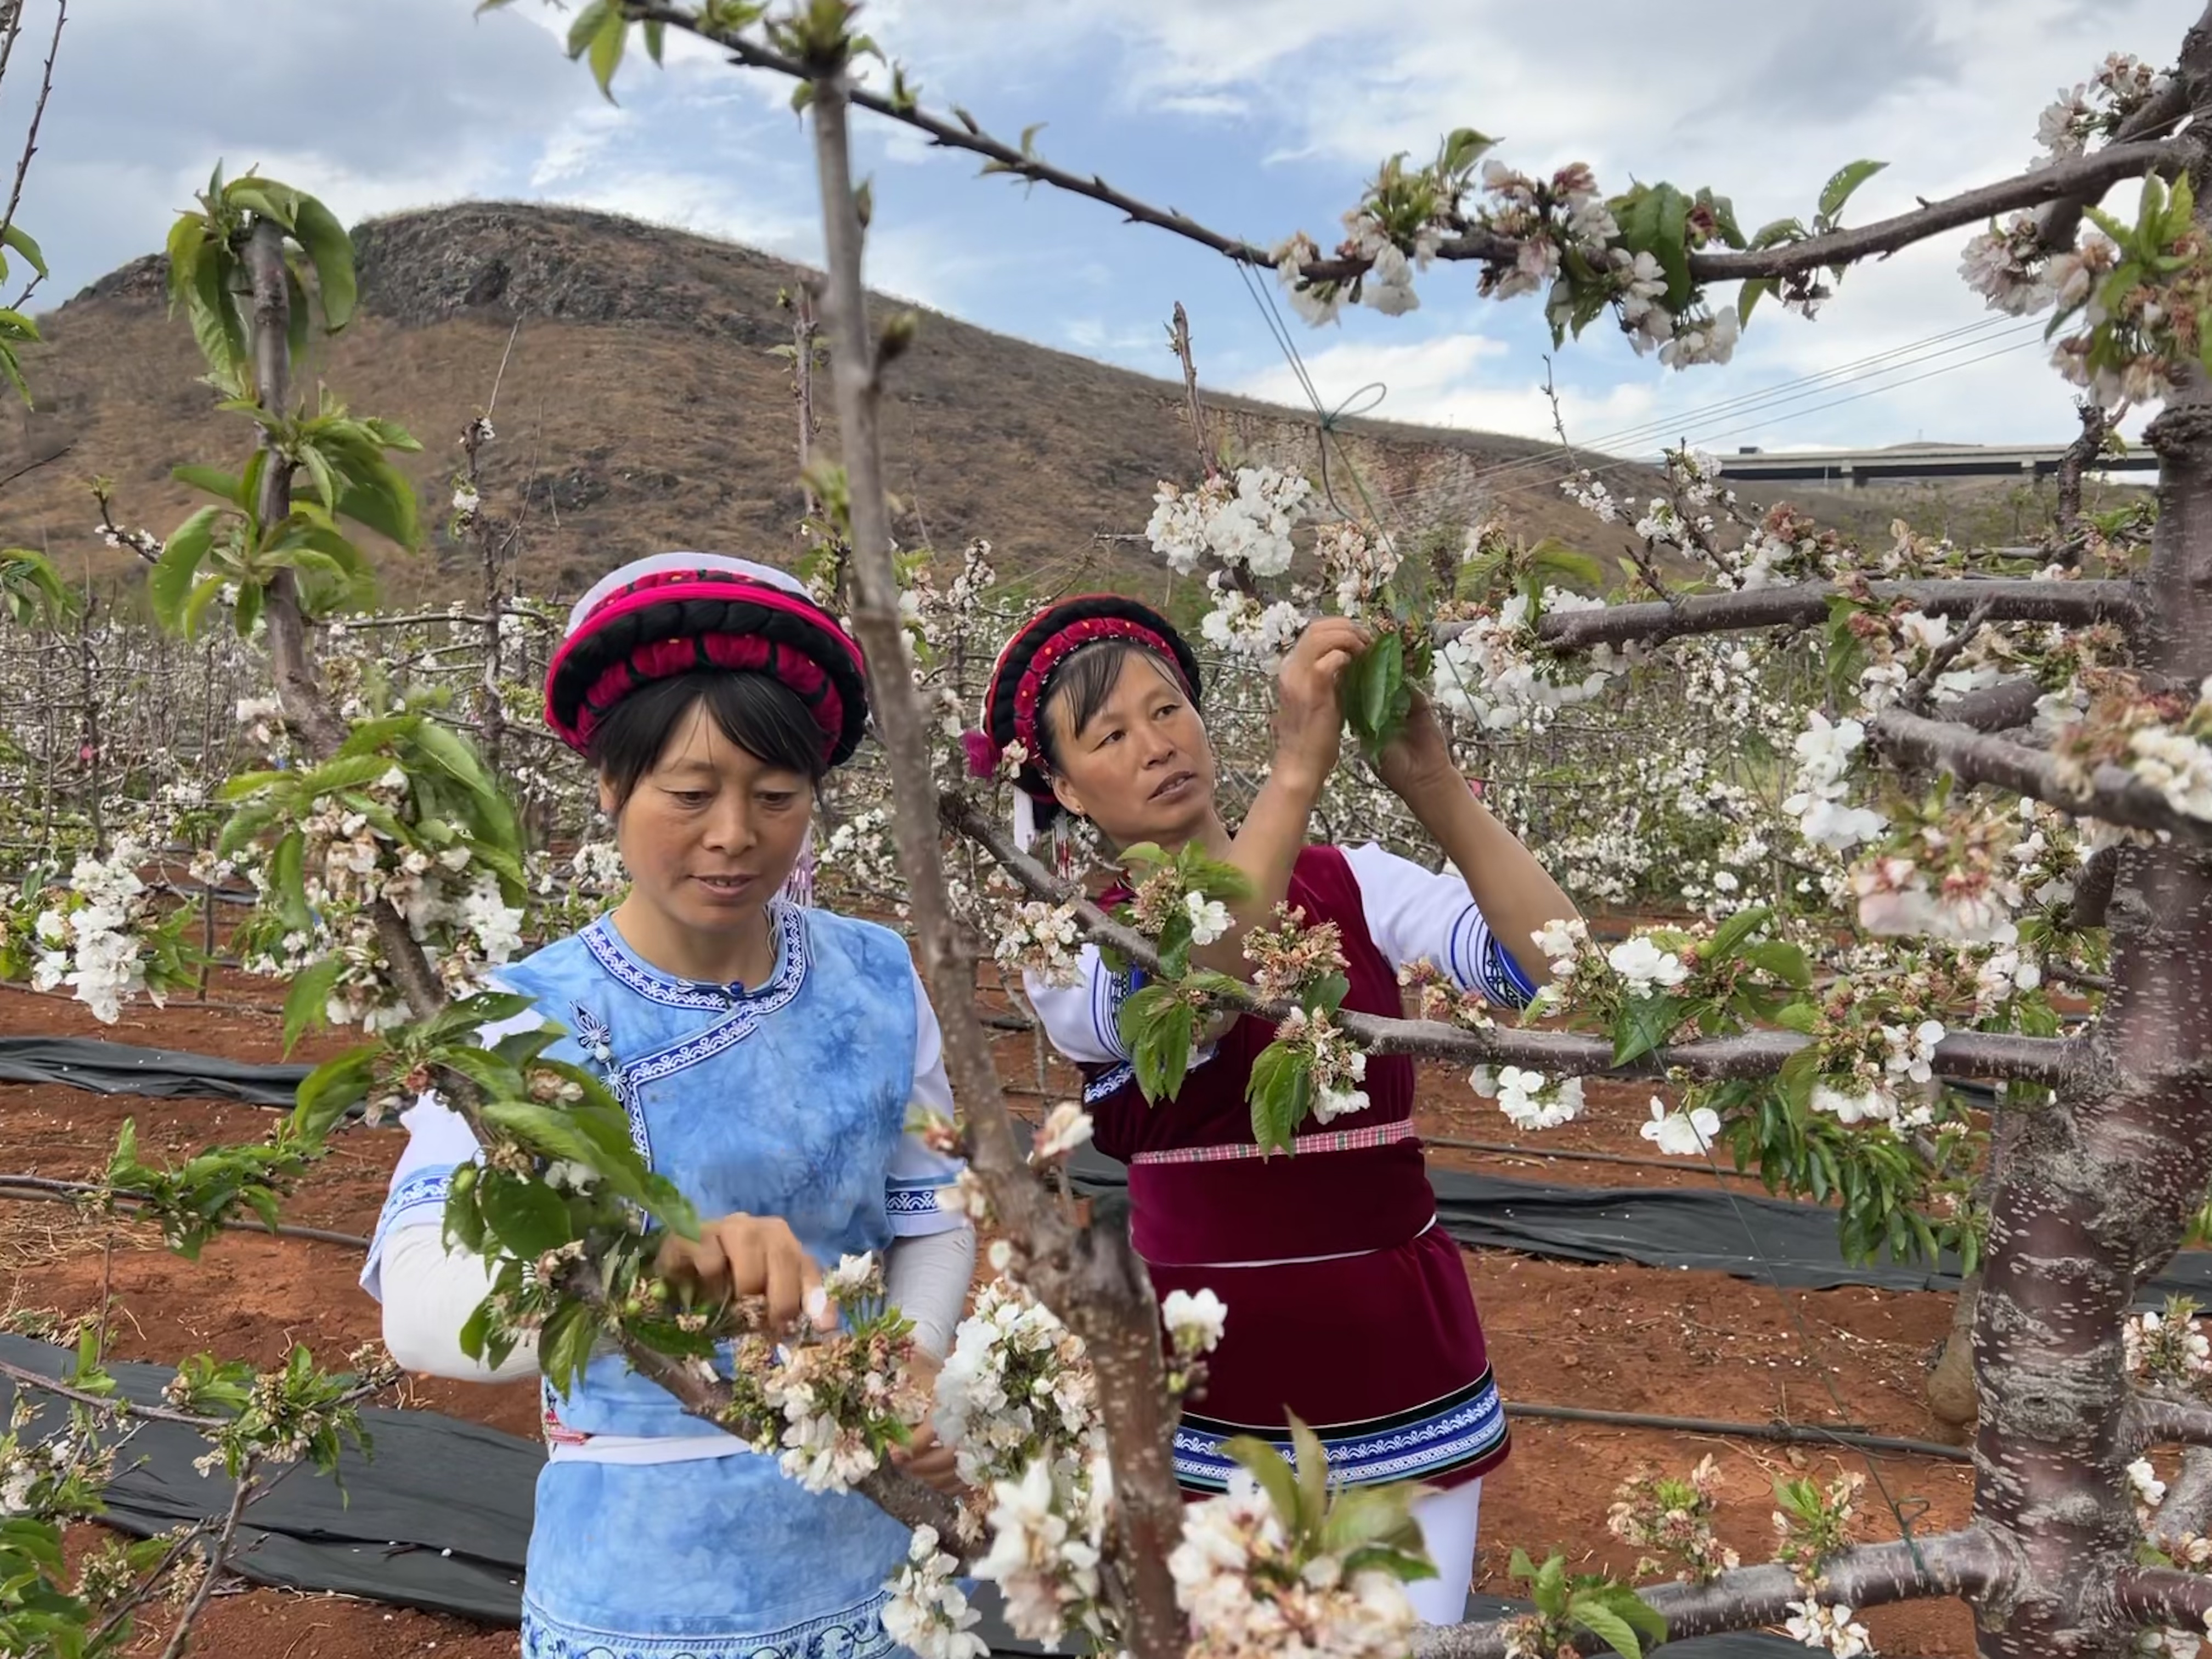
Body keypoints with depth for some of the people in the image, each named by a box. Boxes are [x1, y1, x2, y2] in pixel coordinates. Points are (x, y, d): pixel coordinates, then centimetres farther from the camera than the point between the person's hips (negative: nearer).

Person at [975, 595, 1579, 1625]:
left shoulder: (1352, 884, 0)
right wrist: (1297, 769, -36)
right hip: (1210, 1389, -2)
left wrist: (1432, 785, -26)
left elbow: (1556, 965, -14)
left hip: (1405, 1372, 2)